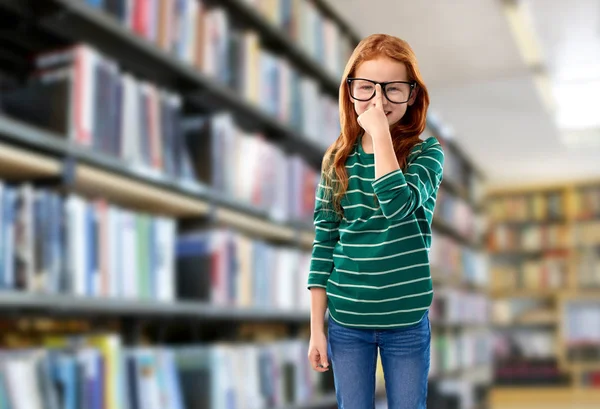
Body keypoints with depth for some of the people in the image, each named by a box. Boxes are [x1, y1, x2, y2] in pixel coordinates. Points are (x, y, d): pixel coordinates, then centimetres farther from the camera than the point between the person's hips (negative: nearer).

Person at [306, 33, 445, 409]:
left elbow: (398, 205, -27)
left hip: (407, 322, -2)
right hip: (346, 322, 2)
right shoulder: (337, 159, 0)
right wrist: (317, 327, 1)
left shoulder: (426, 153, -6)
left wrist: (381, 133, -22)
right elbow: (323, 243, 2)